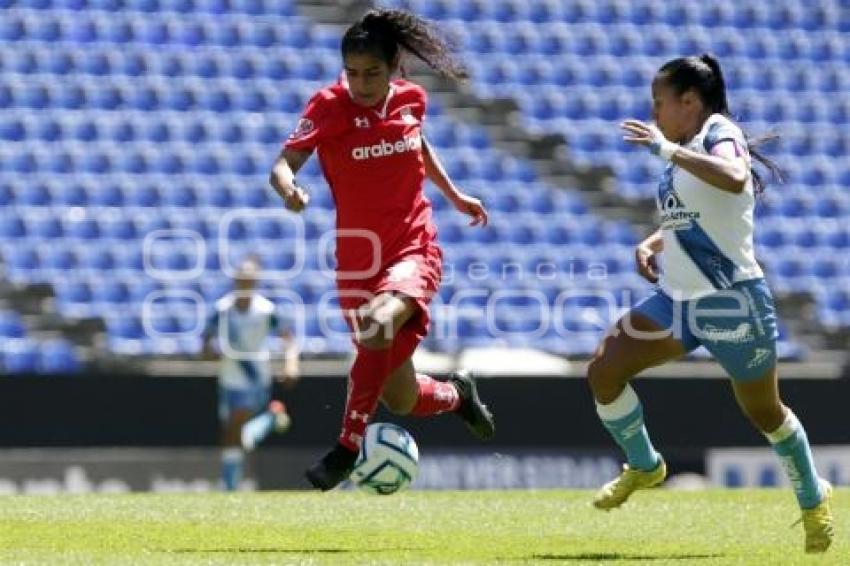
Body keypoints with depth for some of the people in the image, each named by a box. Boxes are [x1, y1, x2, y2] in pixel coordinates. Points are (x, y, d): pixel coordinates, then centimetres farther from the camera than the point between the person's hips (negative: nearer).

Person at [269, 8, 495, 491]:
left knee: (378, 324, -35)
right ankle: (457, 393, 41)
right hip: (358, 261, 0)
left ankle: (349, 446, -22)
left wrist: (454, 194, 23)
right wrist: (289, 189, -44)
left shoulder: (411, 98, -1)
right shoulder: (330, 107, -11)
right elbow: (284, 164, -23)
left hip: (415, 248, 0)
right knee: (400, 399, 5)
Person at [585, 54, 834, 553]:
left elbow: (734, 179, -37)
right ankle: (645, 467, 17)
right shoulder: (685, 150, 11)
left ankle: (814, 500, 30)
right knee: (604, 370, -4)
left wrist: (668, 150, -34)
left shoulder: (718, 132, -13)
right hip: (679, 300, 8)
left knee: (764, 412, 7)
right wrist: (652, 244, 6)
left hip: (732, 302, -8)